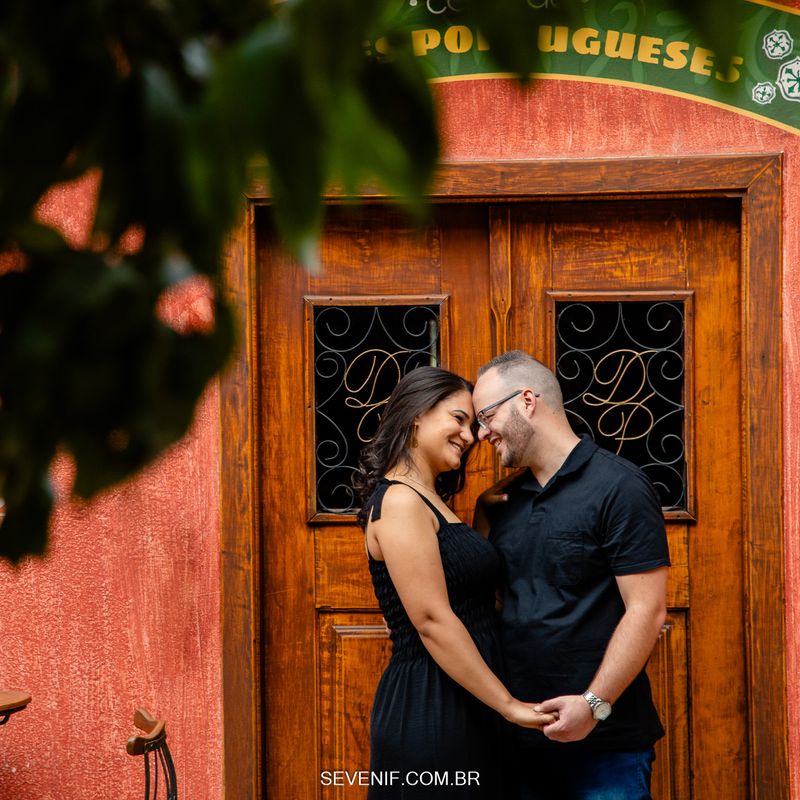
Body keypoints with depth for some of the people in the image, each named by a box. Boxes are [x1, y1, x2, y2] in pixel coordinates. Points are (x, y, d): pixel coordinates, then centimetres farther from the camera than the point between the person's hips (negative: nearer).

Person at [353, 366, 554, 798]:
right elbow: (432, 621, -20)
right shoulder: (399, 501, -13)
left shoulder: (430, 503, 17)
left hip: (463, 712, 10)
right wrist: (508, 705, -18)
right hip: (430, 712, -10)